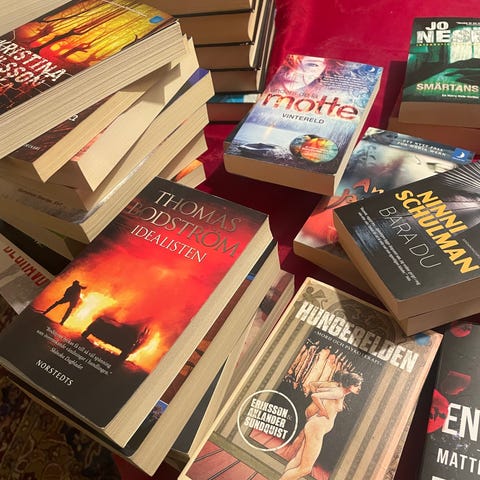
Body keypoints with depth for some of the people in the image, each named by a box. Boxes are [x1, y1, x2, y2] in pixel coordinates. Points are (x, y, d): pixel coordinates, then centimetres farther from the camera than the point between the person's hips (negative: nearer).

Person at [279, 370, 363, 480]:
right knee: (305, 468, -4)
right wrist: (324, 412, -13)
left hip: (315, 426, 10)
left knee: (297, 461, 13)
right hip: (317, 428, -10)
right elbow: (314, 396, -25)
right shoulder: (339, 392, -14)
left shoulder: (334, 385, 12)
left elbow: (312, 384, 21)